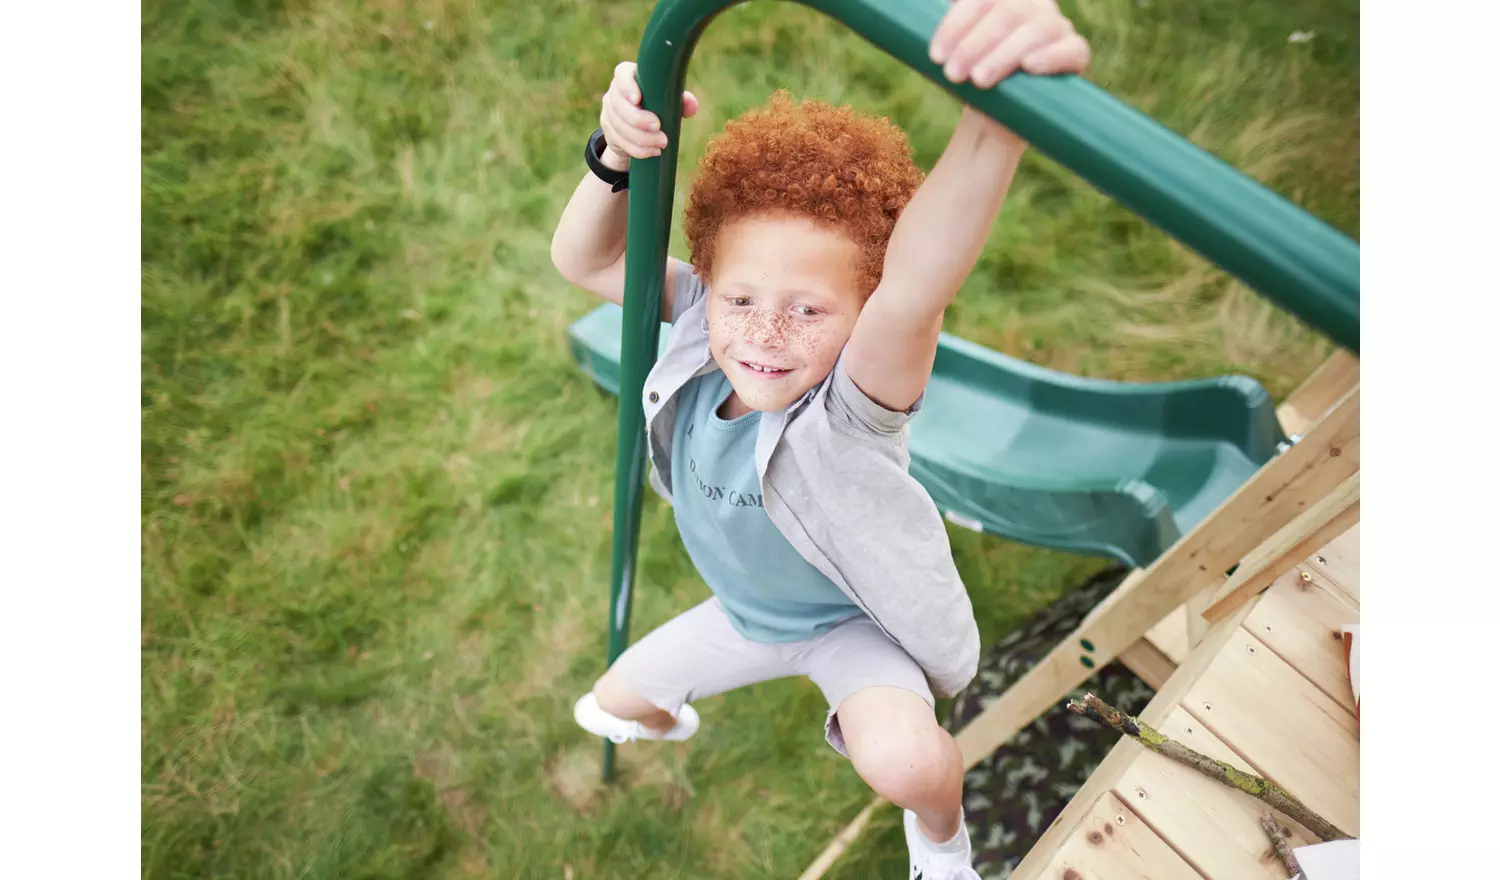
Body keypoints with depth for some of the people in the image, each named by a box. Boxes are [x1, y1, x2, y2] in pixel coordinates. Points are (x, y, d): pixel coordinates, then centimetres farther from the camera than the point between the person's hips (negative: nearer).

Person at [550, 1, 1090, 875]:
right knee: (612, 702, 22)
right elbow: (584, 259, -26)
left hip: (857, 621, -5)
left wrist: (997, 118, -78)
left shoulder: (852, 403, -41)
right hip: (744, 611, 6)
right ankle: (668, 723, 64)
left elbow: (916, 287, -61)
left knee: (903, 761, -34)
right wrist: (619, 156, -45)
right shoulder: (700, 328, -24)